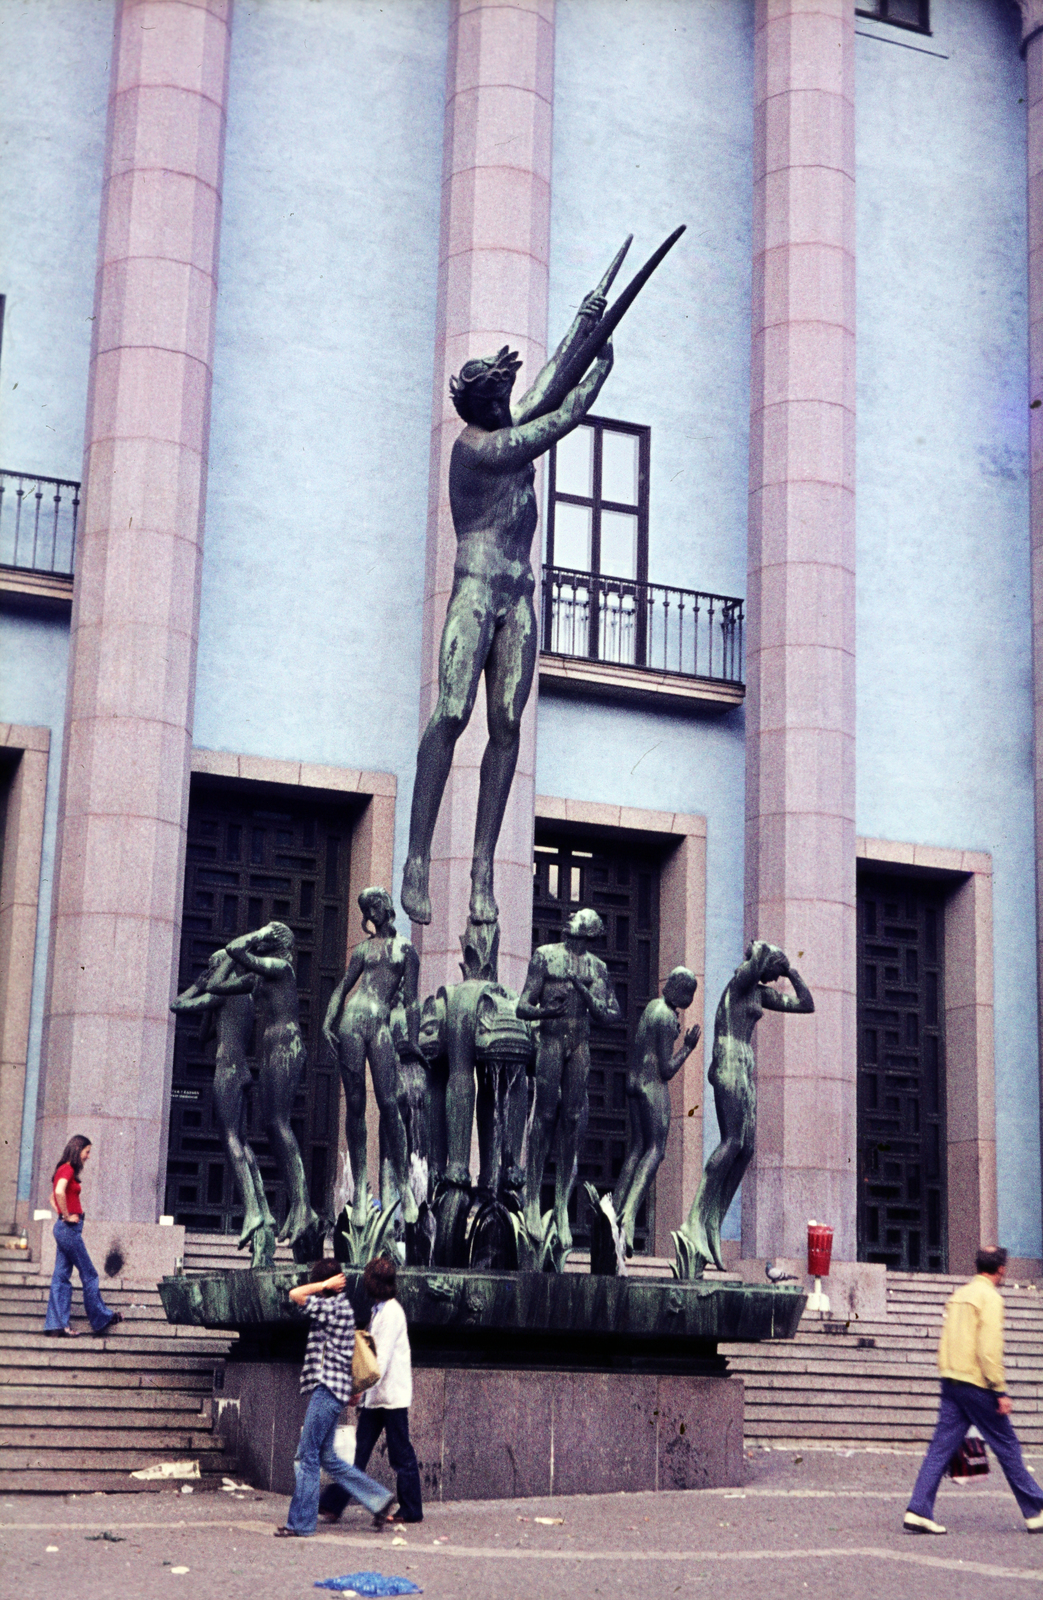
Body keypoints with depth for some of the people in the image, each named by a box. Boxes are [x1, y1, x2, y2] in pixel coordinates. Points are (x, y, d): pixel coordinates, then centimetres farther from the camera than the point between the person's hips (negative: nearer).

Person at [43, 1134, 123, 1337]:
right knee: (89, 1274, 1)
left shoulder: (64, 1170, 16)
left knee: (61, 1276, 6)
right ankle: (101, 1318, 10)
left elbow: (53, 1197, 29)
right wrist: (67, 1216, -20)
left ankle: (57, 1324, 5)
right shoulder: (68, 1169, -12)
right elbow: (60, 1192, -30)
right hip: (70, 1228, -10)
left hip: (64, 1229, 10)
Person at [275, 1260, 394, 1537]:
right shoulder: (342, 1306, 16)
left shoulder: (333, 1307, -14)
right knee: (327, 1457, 13)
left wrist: (326, 1284, -10)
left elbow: (295, 1294, -20)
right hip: (329, 1391, 10)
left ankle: (300, 1524, 1)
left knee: (308, 1457, -4)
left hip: (327, 1390, -10)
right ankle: (377, 1498, 15)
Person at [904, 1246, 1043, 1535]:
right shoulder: (990, 1298, -9)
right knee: (1007, 1446, 4)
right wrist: (1001, 1391, -15)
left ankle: (918, 1511, -5)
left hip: (950, 1381, 7)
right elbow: (989, 1348, -17)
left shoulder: (959, 1295, 15)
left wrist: (949, 1373, 18)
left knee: (941, 1447, 3)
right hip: (976, 1384, -7)